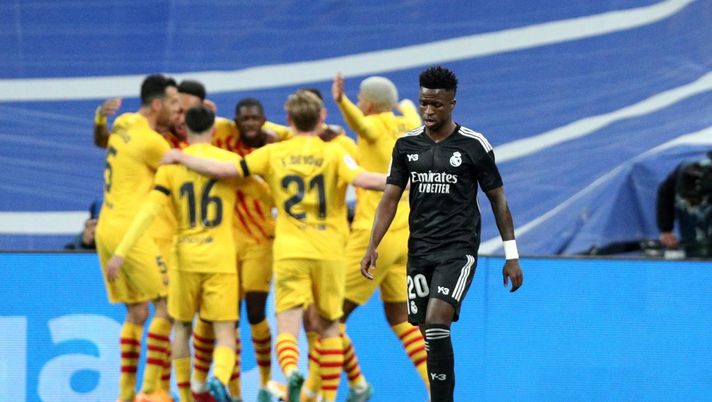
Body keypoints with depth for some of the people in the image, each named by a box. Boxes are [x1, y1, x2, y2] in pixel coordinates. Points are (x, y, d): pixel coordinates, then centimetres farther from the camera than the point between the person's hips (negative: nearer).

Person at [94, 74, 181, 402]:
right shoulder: (151, 142, -13)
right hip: (132, 229, -9)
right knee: (166, 305, -5)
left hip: (106, 229, 9)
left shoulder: (124, 124, 10)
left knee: (136, 313, 13)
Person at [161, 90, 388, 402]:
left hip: (290, 253, 0)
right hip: (329, 252, 0)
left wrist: (182, 159, 12)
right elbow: (362, 179, -19)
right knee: (329, 327, 16)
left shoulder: (273, 153, 2)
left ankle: (291, 371, -36)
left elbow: (224, 170, -1)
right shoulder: (333, 153, -2)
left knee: (287, 327, -5)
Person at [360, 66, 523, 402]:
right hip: (419, 251, 5)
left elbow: (498, 199, 2)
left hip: (458, 249, -5)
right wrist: (372, 246, -4)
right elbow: (390, 197, 7)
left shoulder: (474, 145, -4)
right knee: (429, 336, 6)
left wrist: (512, 255, 1)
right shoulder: (406, 145, 6)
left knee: (436, 324, -21)